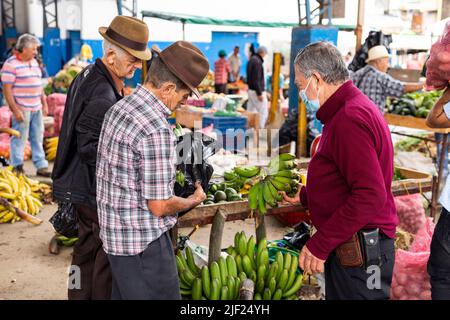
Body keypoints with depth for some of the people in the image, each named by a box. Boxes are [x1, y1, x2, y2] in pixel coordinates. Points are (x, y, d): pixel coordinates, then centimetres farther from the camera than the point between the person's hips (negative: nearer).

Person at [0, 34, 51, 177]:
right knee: (19, 139, 1)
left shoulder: (34, 62, 13)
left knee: (38, 138, 11)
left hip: (36, 108, 7)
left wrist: (44, 103, 15)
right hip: (22, 109, -7)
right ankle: (17, 168, 12)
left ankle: (41, 166, 18)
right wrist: (15, 110, -17)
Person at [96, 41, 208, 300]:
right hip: (144, 244, -9)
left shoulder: (119, 108, 5)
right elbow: (159, 206, -22)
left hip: (114, 235, 10)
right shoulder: (157, 130, -25)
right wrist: (194, 201, -3)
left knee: (123, 294, 22)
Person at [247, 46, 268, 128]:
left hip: (250, 90, 10)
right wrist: (259, 93, -21)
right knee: (263, 112, -4)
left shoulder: (251, 59, 13)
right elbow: (256, 79, -22)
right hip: (257, 91, -10)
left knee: (251, 111, 12)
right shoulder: (257, 61, -17)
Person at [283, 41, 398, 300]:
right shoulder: (351, 107, 13)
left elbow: (370, 196, -28)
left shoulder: (350, 118, -21)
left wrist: (320, 245, -24)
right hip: (347, 247, 10)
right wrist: (305, 195, 23)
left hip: (359, 254, -10)